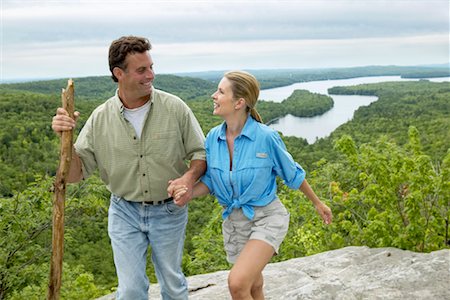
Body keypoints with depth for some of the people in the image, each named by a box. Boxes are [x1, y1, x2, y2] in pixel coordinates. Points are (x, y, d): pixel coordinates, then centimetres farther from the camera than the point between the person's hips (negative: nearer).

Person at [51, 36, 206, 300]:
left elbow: (200, 153, -4)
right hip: (124, 212, 1)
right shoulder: (100, 118, -9)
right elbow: (75, 174, -6)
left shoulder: (175, 108, -13)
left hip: (169, 211, 0)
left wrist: (189, 177, -25)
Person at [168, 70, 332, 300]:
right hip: (234, 221, 5)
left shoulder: (266, 137, -19)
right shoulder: (213, 137, -6)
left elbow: (292, 173, -3)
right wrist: (187, 191, -20)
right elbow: (209, 183, 1)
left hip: (266, 218, -5)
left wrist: (317, 203, 10)